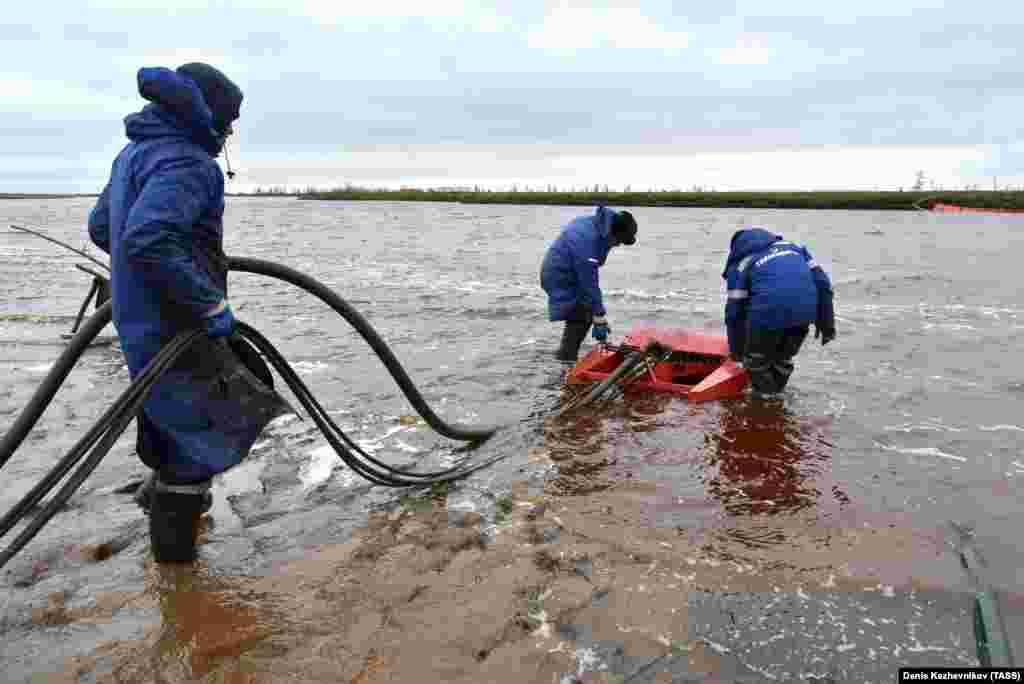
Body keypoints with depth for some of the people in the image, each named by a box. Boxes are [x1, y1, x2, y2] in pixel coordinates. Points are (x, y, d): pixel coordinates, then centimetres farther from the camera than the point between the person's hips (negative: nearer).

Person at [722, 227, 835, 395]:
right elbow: (821, 280, 20)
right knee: (784, 359, 28)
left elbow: (735, 311, 12)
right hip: (805, 312, 5)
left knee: (756, 362, 18)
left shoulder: (739, 264, 16)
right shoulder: (792, 247, 29)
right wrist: (826, 323, 22)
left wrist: (737, 352, 21)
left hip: (770, 310, -5)